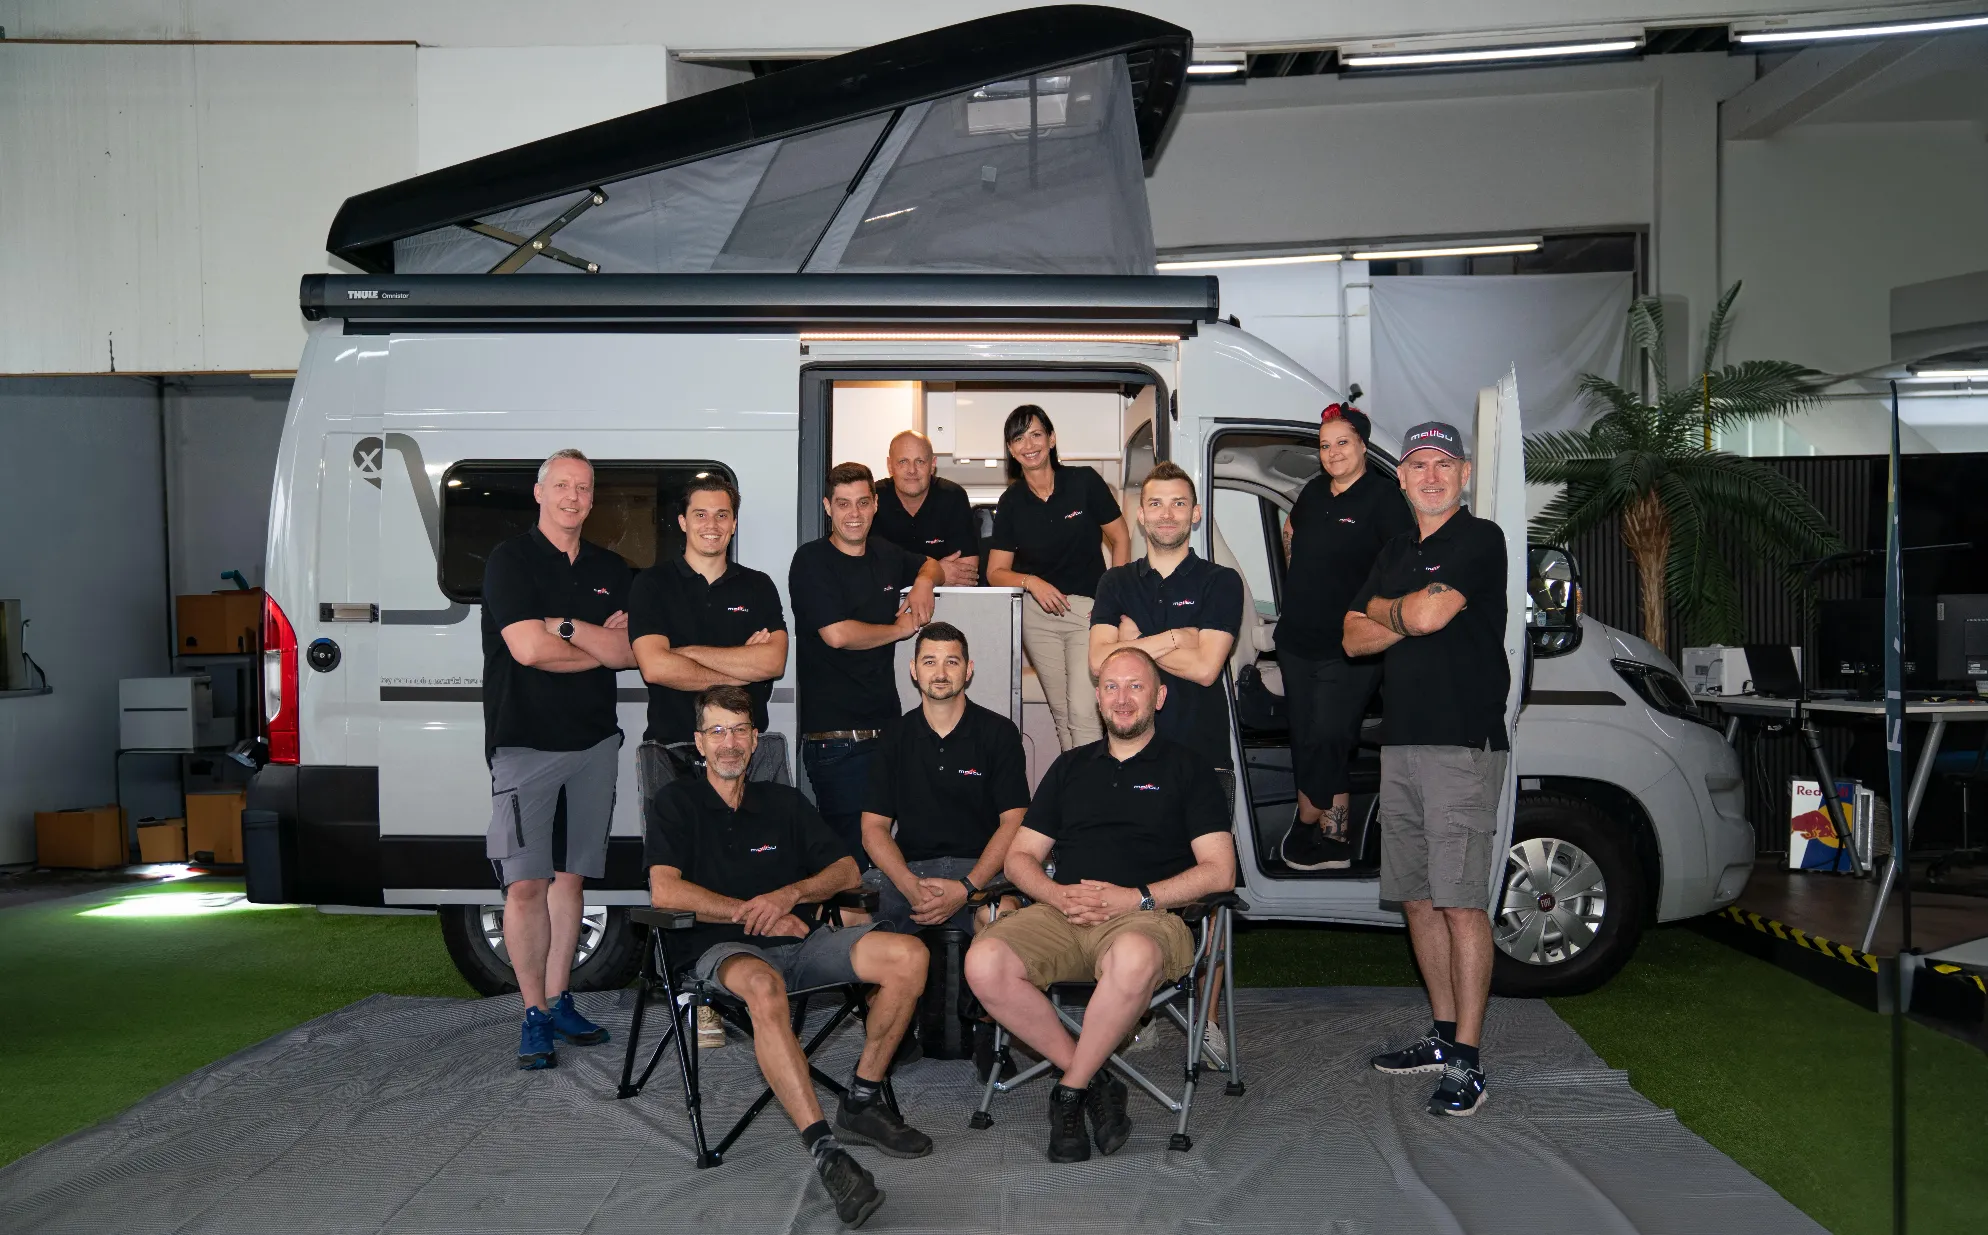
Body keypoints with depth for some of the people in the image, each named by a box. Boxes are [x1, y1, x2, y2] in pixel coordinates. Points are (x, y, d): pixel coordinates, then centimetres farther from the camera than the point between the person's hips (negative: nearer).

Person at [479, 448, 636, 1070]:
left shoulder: (610, 570, 12)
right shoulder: (510, 560, -2)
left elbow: (630, 654, 1)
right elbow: (527, 648, -14)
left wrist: (567, 627, -13)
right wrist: (601, 644, -2)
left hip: (594, 740, 4)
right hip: (526, 740, -4)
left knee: (570, 877, 8)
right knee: (525, 883, -6)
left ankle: (559, 999, 17)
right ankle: (535, 1014, 2)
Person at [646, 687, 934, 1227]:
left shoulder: (785, 802, 20)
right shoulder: (676, 804, 9)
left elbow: (847, 871, 13)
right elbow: (664, 891, -6)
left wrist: (788, 895, -7)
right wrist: (752, 913, -9)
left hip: (799, 940, 5)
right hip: (724, 948, -4)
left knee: (908, 955, -20)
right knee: (764, 986, -42)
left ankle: (861, 1104, -9)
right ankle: (826, 1152, -47)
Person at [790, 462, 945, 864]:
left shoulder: (884, 554, 14)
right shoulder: (812, 561, -5)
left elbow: (930, 565, 34)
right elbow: (837, 634, -16)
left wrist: (924, 581, 9)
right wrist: (901, 628, -1)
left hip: (886, 726, 6)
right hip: (836, 737, -6)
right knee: (852, 851, -10)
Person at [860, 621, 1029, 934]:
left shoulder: (999, 732, 8)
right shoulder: (895, 736, 14)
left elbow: (1013, 823, 0)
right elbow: (874, 826, 8)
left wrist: (966, 887, -16)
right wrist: (909, 884, -13)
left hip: (981, 870, -1)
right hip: (908, 870, 1)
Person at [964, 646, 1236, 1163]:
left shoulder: (1186, 769, 13)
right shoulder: (1070, 766, 25)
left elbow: (1219, 870, 3)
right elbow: (1020, 856, 20)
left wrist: (1136, 898, -11)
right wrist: (1057, 894, -3)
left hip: (1146, 917, -4)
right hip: (1061, 915, 4)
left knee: (1134, 959, -41)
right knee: (984, 962, -27)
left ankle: (1070, 1091, -18)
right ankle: (1095, 1081, -13)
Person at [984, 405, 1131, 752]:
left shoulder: (1084, 482, -3)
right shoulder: (1011, 502, 5)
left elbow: (1121, 540, 4)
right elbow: (996, 572, 5)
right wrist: (1031, 582, -15)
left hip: (1089, 609, -3)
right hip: (1037, 614, 3)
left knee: (1083, 712, -15)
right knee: (1061, 713, 7)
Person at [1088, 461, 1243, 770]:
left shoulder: (1222, 581, 0)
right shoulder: (1115, 582, 9)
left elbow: (1205, 669, -14)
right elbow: (1098, 660, -7)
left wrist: (1133, 641, -5)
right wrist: (1175, 637, -12)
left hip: (1202, 750, -2)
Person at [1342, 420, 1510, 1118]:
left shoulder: (1480, 539, -3)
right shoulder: (1394, 554, 20)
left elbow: (1431, 612, -16)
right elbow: (1354, 639, 12)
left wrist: (1382, 609, 4)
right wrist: (1411, 616, -5)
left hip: (1463, 745, -8)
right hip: (1400, 743, 8)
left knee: (1461, 902, -9)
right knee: (1417, 899, 11)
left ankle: (1467, 1060, -6)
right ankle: (1444, 1034, 22)